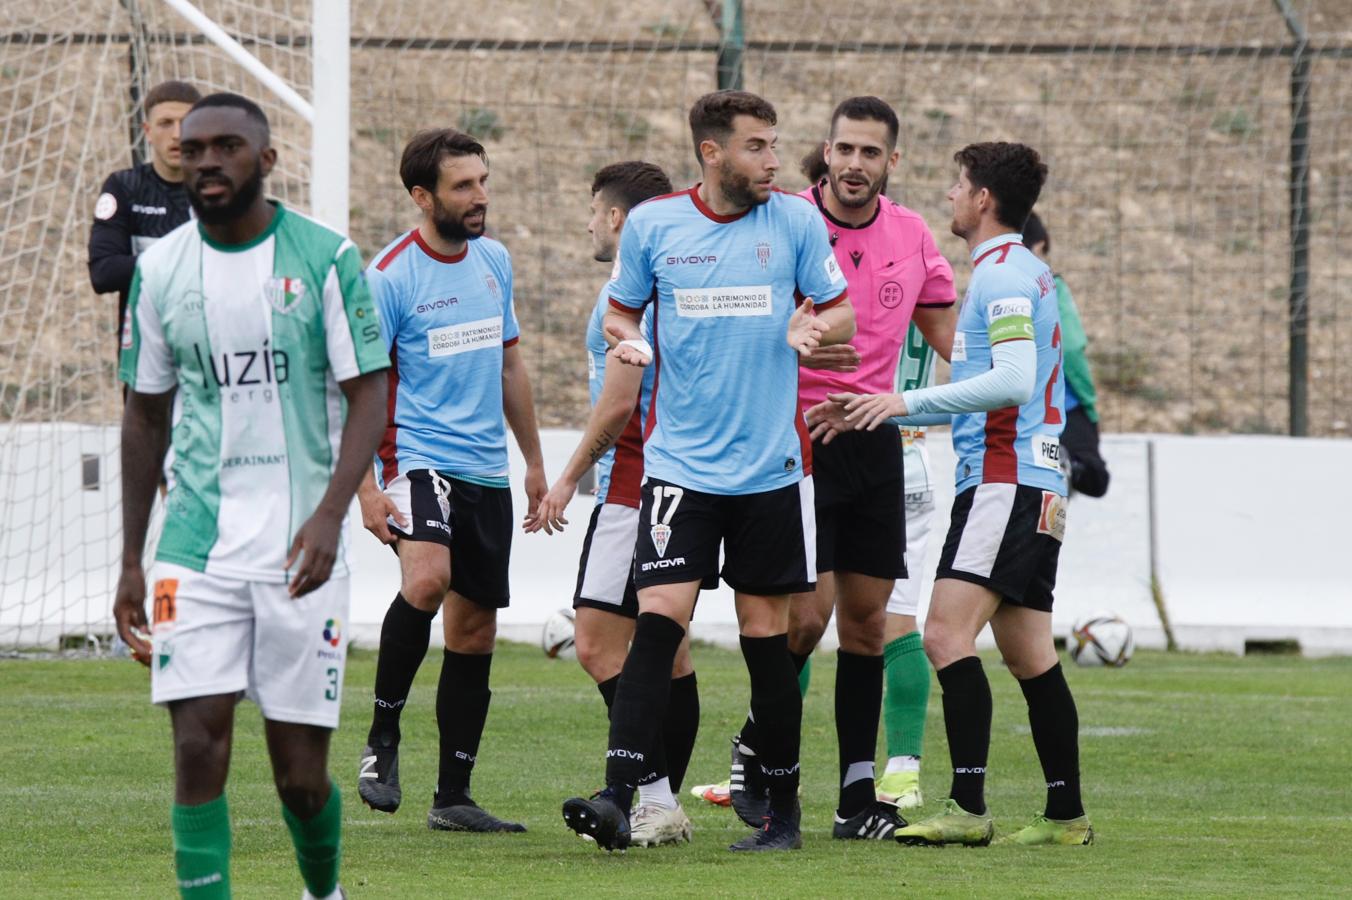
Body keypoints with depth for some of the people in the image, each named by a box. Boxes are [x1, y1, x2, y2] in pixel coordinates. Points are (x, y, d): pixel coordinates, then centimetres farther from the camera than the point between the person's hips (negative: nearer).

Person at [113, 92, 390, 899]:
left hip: (300, 550, -2)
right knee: (199, 748, -11)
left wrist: (330, 514, -18)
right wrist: (132, 561, 12)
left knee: (301, 771, 3)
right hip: (196, 550, 2)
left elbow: (369, 397, -4)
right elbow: (147, 415, 14)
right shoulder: (159, 271, 6)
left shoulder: (325, 258, -3)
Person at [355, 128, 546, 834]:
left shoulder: (494, 261, 11)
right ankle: (382, 736, -15)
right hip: (418, 456, -7)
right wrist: (367, 490, -17)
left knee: (474, 630, 7)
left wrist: (534, 459, 23)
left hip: (487, 471, 7)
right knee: (427, 578, -32)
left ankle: (453, 797, 14)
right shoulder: (389, 276, -10)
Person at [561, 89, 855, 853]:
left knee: (767, 634, 5)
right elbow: (621, 311, 13)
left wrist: (812, 329, -15)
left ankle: (784, 812, 16)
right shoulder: (653, 225, 1)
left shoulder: (797, 221, 1)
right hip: (681, 464, 0)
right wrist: (626, 339, -10)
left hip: (771, 466, 0)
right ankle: (619, 800, -19)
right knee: (659, 618, -13)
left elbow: (842, 313, 8)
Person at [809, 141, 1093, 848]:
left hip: (1004, 482, -10)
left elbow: (1013, 381, -22)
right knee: (1026, 653, 11)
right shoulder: (1020, 272, 22)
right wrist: (872, 411, 26)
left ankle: (968, 808, -22)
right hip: (1032, 485, 10)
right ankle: (1065, 814, 13)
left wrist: (908, 400, -19)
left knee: (947, 632, -16)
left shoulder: (1004, 273, -10)